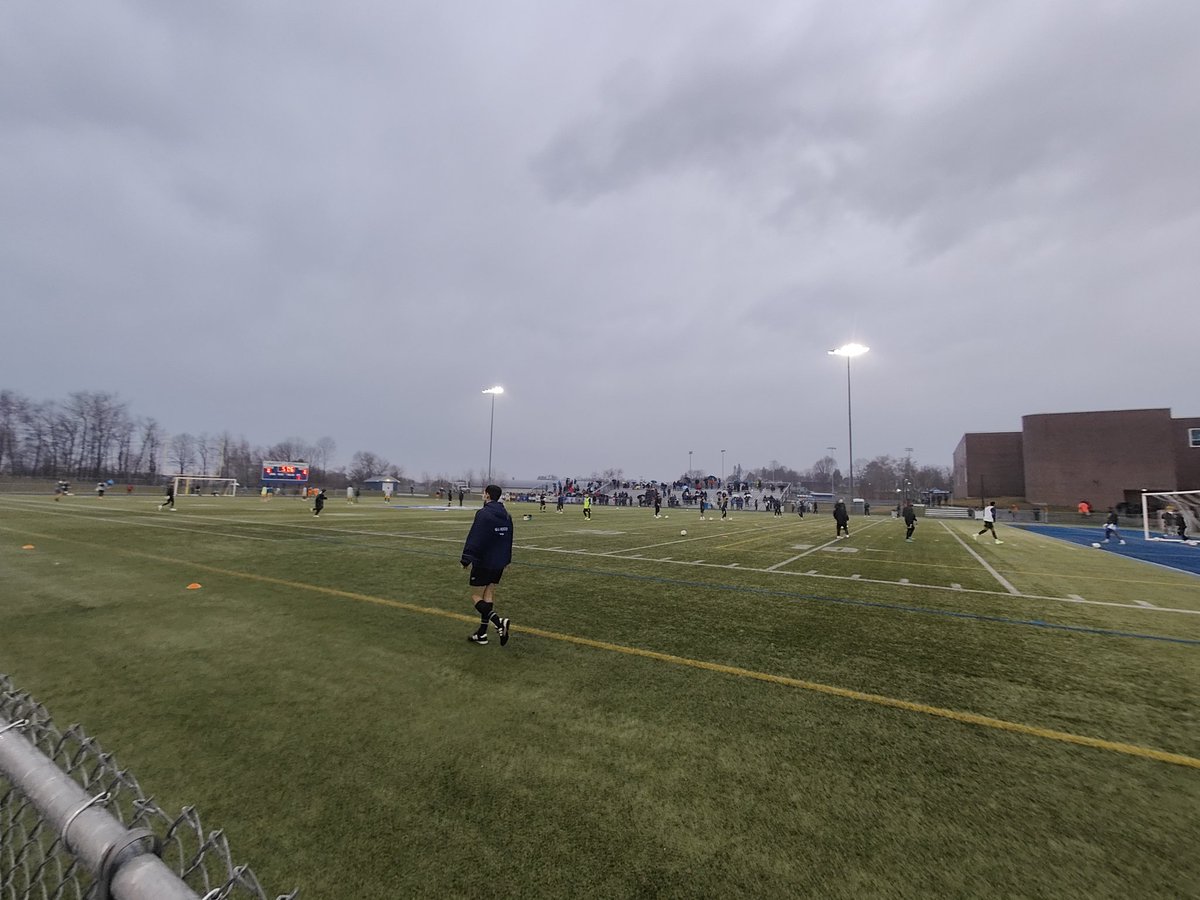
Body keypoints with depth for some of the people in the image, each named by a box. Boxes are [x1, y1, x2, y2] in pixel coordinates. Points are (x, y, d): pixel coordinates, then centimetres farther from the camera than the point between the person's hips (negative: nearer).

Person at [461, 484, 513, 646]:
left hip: (483, 562, -7)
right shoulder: (506, 515, 10)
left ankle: (499, 622, -17)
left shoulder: (483, 513, -15)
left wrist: (466, 559, -15)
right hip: (499, 563, 7)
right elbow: (509, 540, 16)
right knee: (489, 595, 13)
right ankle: (482, 634, 18)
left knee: (476, 596, 2)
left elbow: (474, 539, -20)